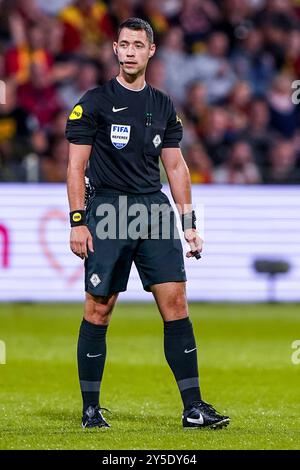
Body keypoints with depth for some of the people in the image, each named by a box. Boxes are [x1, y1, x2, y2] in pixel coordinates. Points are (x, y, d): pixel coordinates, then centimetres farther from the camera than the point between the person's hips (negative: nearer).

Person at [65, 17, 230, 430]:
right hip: (107, 211, -4)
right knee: (99, 310, -1)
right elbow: (76, 166, -2)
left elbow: (176, 166, 17)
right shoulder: (95, 102, -1)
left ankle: (193, 407, -2)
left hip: (155, 209, 4)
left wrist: (190, 222, 11)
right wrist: (77, 222, -10)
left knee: (175, 303, -3)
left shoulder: (162, 106, 13)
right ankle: (90, 408, 9)